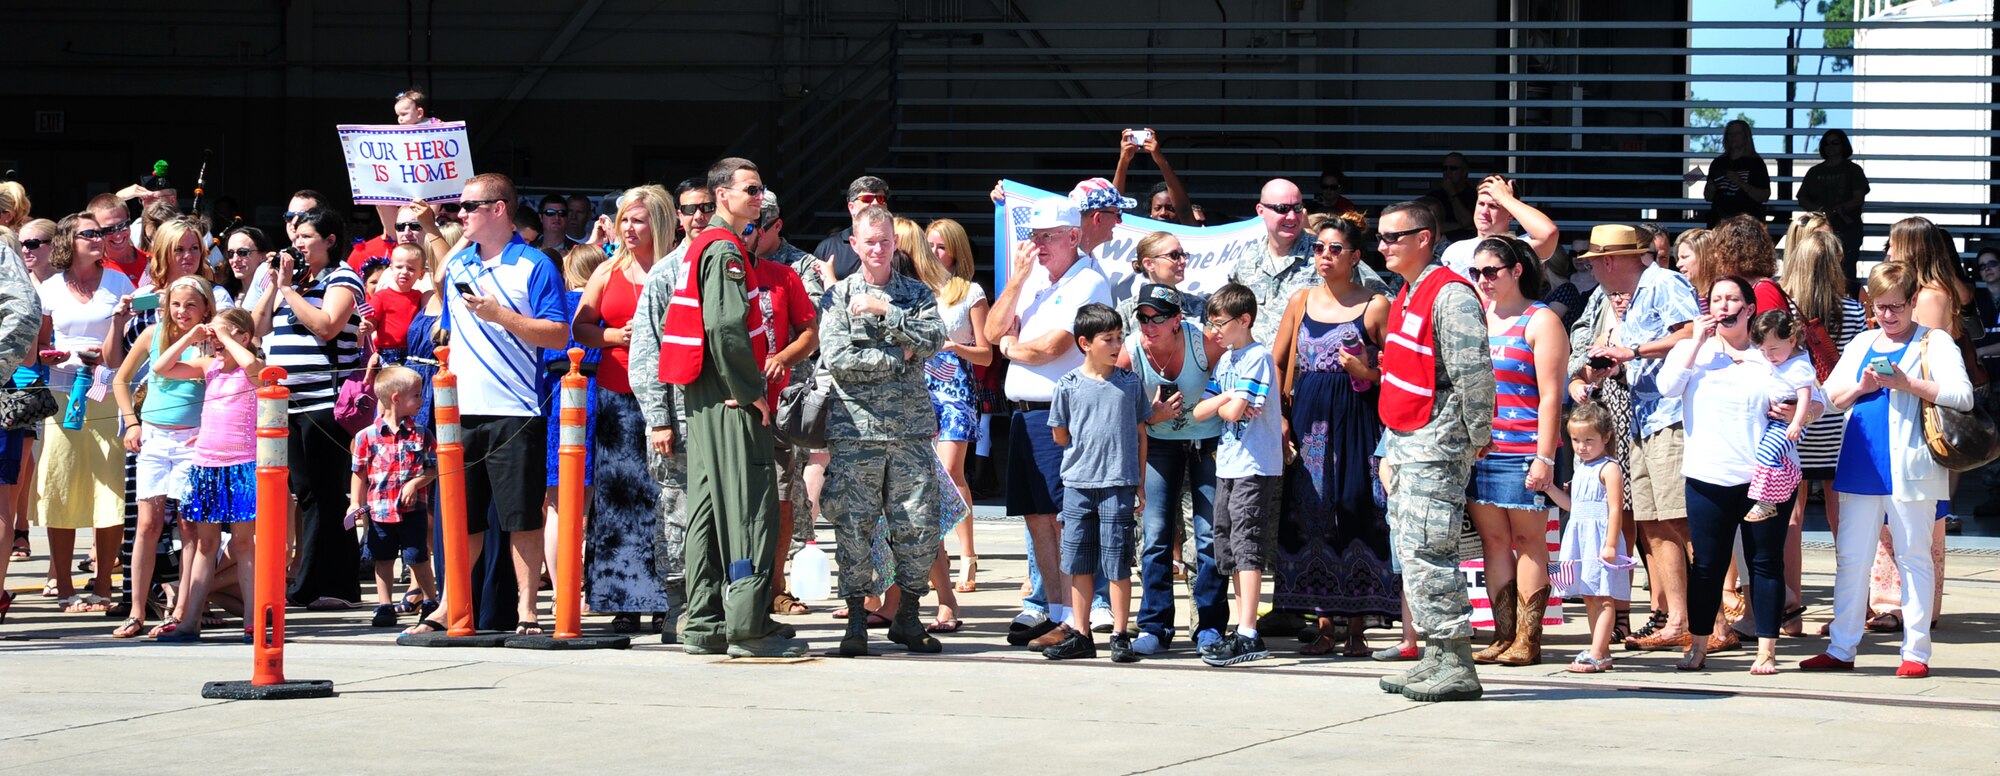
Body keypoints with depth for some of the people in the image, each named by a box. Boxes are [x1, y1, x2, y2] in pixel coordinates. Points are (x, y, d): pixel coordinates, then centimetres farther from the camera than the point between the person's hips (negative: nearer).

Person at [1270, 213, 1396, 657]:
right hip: (1309, 420, 4)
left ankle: (1357, 629, 0)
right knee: (1310, 518, 1)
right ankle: (1323, 625, 7)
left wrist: (1367, 373, -17)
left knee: (1356, 517, -5)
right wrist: (1280, 417, 3)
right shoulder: (1301, 303, 11)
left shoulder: (1375, 307, -1)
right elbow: (1278, 364, 14)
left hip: (1356, 420, -4)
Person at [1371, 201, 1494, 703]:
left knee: (1426, 552, -13)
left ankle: (1456, 667, -11)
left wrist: (1478, 436, -12)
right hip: (1404, 443, 10)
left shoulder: (1449, 294, -15)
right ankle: (1436, 659, 17)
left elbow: (1473, 371, -18)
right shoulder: (1407, 295, 17)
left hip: (1435, 444, -10)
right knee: (1412, 551, 11)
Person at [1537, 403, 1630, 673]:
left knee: (1603, 597, -9)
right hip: (1581, 538, 9)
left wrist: (1610, 544, -21)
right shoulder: (1581, 469, 17)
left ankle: (1597, 655, -14)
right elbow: (1571, 504, 23)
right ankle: (1601, 651, 18)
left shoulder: (1609, 469, -10)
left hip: (1600, 539, -9)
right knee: (1590, 597, 11)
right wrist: (1548, 487, 11)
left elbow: (1615, 509, -15)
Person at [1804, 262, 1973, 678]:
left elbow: (1962, 396, -11)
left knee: (1913, 557, 0)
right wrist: (1860, 386, -8)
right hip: (1861, 465, 5)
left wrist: (1908, 384, -20)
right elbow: (1831, 396, 12)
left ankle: (1916, 651, 5)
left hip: (1908, 468, -5)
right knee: (1850, 556, 5)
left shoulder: (1934, 343, 0)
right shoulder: (1861, 344, 15)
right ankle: (1842, 648, 11)